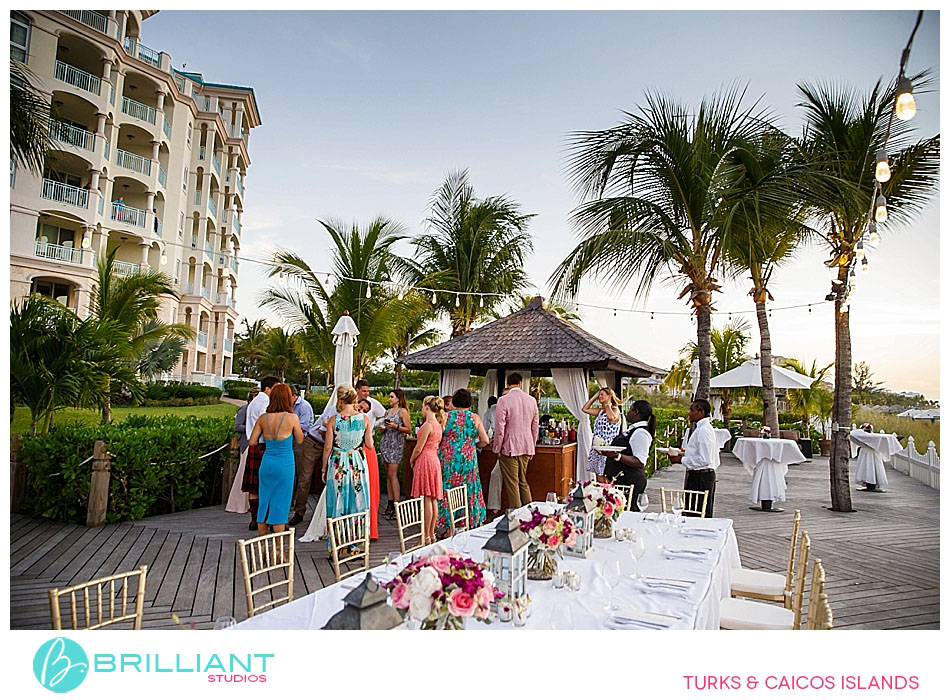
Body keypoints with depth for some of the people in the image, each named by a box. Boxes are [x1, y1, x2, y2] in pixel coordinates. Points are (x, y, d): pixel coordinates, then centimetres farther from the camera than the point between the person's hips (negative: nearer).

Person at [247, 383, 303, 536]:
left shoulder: (263, 418, -2)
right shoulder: (292, 418, -12)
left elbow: (252, 441, 3)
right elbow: (299, 440, 2)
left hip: (266, 463, 4)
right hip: (285, 465, -4)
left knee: (264, 503, 15)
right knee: (280, 506, 6)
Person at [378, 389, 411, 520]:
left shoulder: (403, 411, -3)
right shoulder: (388, 411, 16)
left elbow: (409, 430, -7)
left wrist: (396, 426, -19)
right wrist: (382, 427, 4)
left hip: (396, 444, -7)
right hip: (385, 442, 7)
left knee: (392, 474, -11)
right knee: (388, 474, 7)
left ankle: (396, 505, -10)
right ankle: (390, 503, 12)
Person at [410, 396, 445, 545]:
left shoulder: (428, 425, -15)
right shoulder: (437, 424, 12)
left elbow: (418, 448, -14)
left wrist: (412, 460, 2)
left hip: (425, 460, -9)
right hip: (434, 460, 9)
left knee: (426, 499, -5)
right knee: (433, 499, 11)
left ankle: (426, 536, -1)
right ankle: (432, 534, 17)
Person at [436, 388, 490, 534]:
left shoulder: (446, 416, -4)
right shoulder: (474, 417, -1)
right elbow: (485, 441, 0)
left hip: (448, 458, -1)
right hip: (468, 460, 1)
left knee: (447, 491, 8)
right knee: (469, 491, 13)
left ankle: (449, 526, 12)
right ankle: (470, 524, 20)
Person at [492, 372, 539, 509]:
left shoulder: (503, 400, -12)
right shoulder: (532, 400, 4)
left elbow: (499, 427, -13)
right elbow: (535, 427, 10)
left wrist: (497, 449, -4)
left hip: (509, 448, -5)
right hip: (526, 448, 6)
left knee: (512, 484, 3)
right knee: (523, 482, 18)